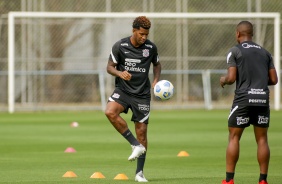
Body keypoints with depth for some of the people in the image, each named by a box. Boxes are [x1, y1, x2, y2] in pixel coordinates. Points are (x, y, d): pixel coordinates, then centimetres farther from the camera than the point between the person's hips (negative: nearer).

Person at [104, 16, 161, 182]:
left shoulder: (151, 47, -2)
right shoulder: (120, 46, -7)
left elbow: (157, 64, 16)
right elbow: (110, 67, -1)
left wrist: (156, 80, -2)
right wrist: (120, 73, -22)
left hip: (142, 94, 1)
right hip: (123, 89, -1)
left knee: (142, 131, 0)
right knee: (110, 112, -31)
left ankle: (140, 173, 11)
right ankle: (136, 145, -19)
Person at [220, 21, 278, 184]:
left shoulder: (235, 51, 0)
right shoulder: (265, 52, 14)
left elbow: (231, 78, -8)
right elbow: (274, 80, 10)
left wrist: (223, 80, 14)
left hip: (243, 99, -3)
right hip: (263, 99, 3)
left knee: (234, 137, 3)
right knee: (262, 139, 7)